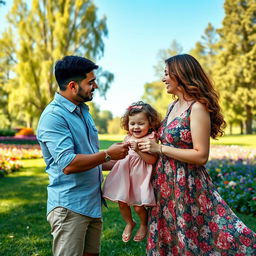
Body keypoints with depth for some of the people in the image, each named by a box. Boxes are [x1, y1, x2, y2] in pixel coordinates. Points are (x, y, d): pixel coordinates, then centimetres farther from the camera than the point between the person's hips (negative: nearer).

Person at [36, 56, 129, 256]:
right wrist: (108, 154, -17)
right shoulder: (54, 116, -16)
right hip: (69, 207, -8)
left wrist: (119, 162, 14)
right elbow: (68, 164, -25)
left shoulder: (83, 111, 13)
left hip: (93, 204, 8)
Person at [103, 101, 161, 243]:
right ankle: (129, 223, 37)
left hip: (140, 177, -5)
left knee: (138, 206, 0)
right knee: (122, 203, 8)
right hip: (124, 175, 5)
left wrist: (138, 150, -30)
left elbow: (152, 160, -23)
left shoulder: (150, 139, -12)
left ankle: (143, 225, 32)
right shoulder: (127, 138, 7)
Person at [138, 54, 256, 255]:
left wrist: (160, 149, -19)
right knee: (168, 238, 17)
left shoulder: (198, 108, -16)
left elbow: (201, 156, -21)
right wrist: (149, 144, 6)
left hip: (186, 184, -8)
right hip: (166, 183, 8)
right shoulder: (173, 106, 9)